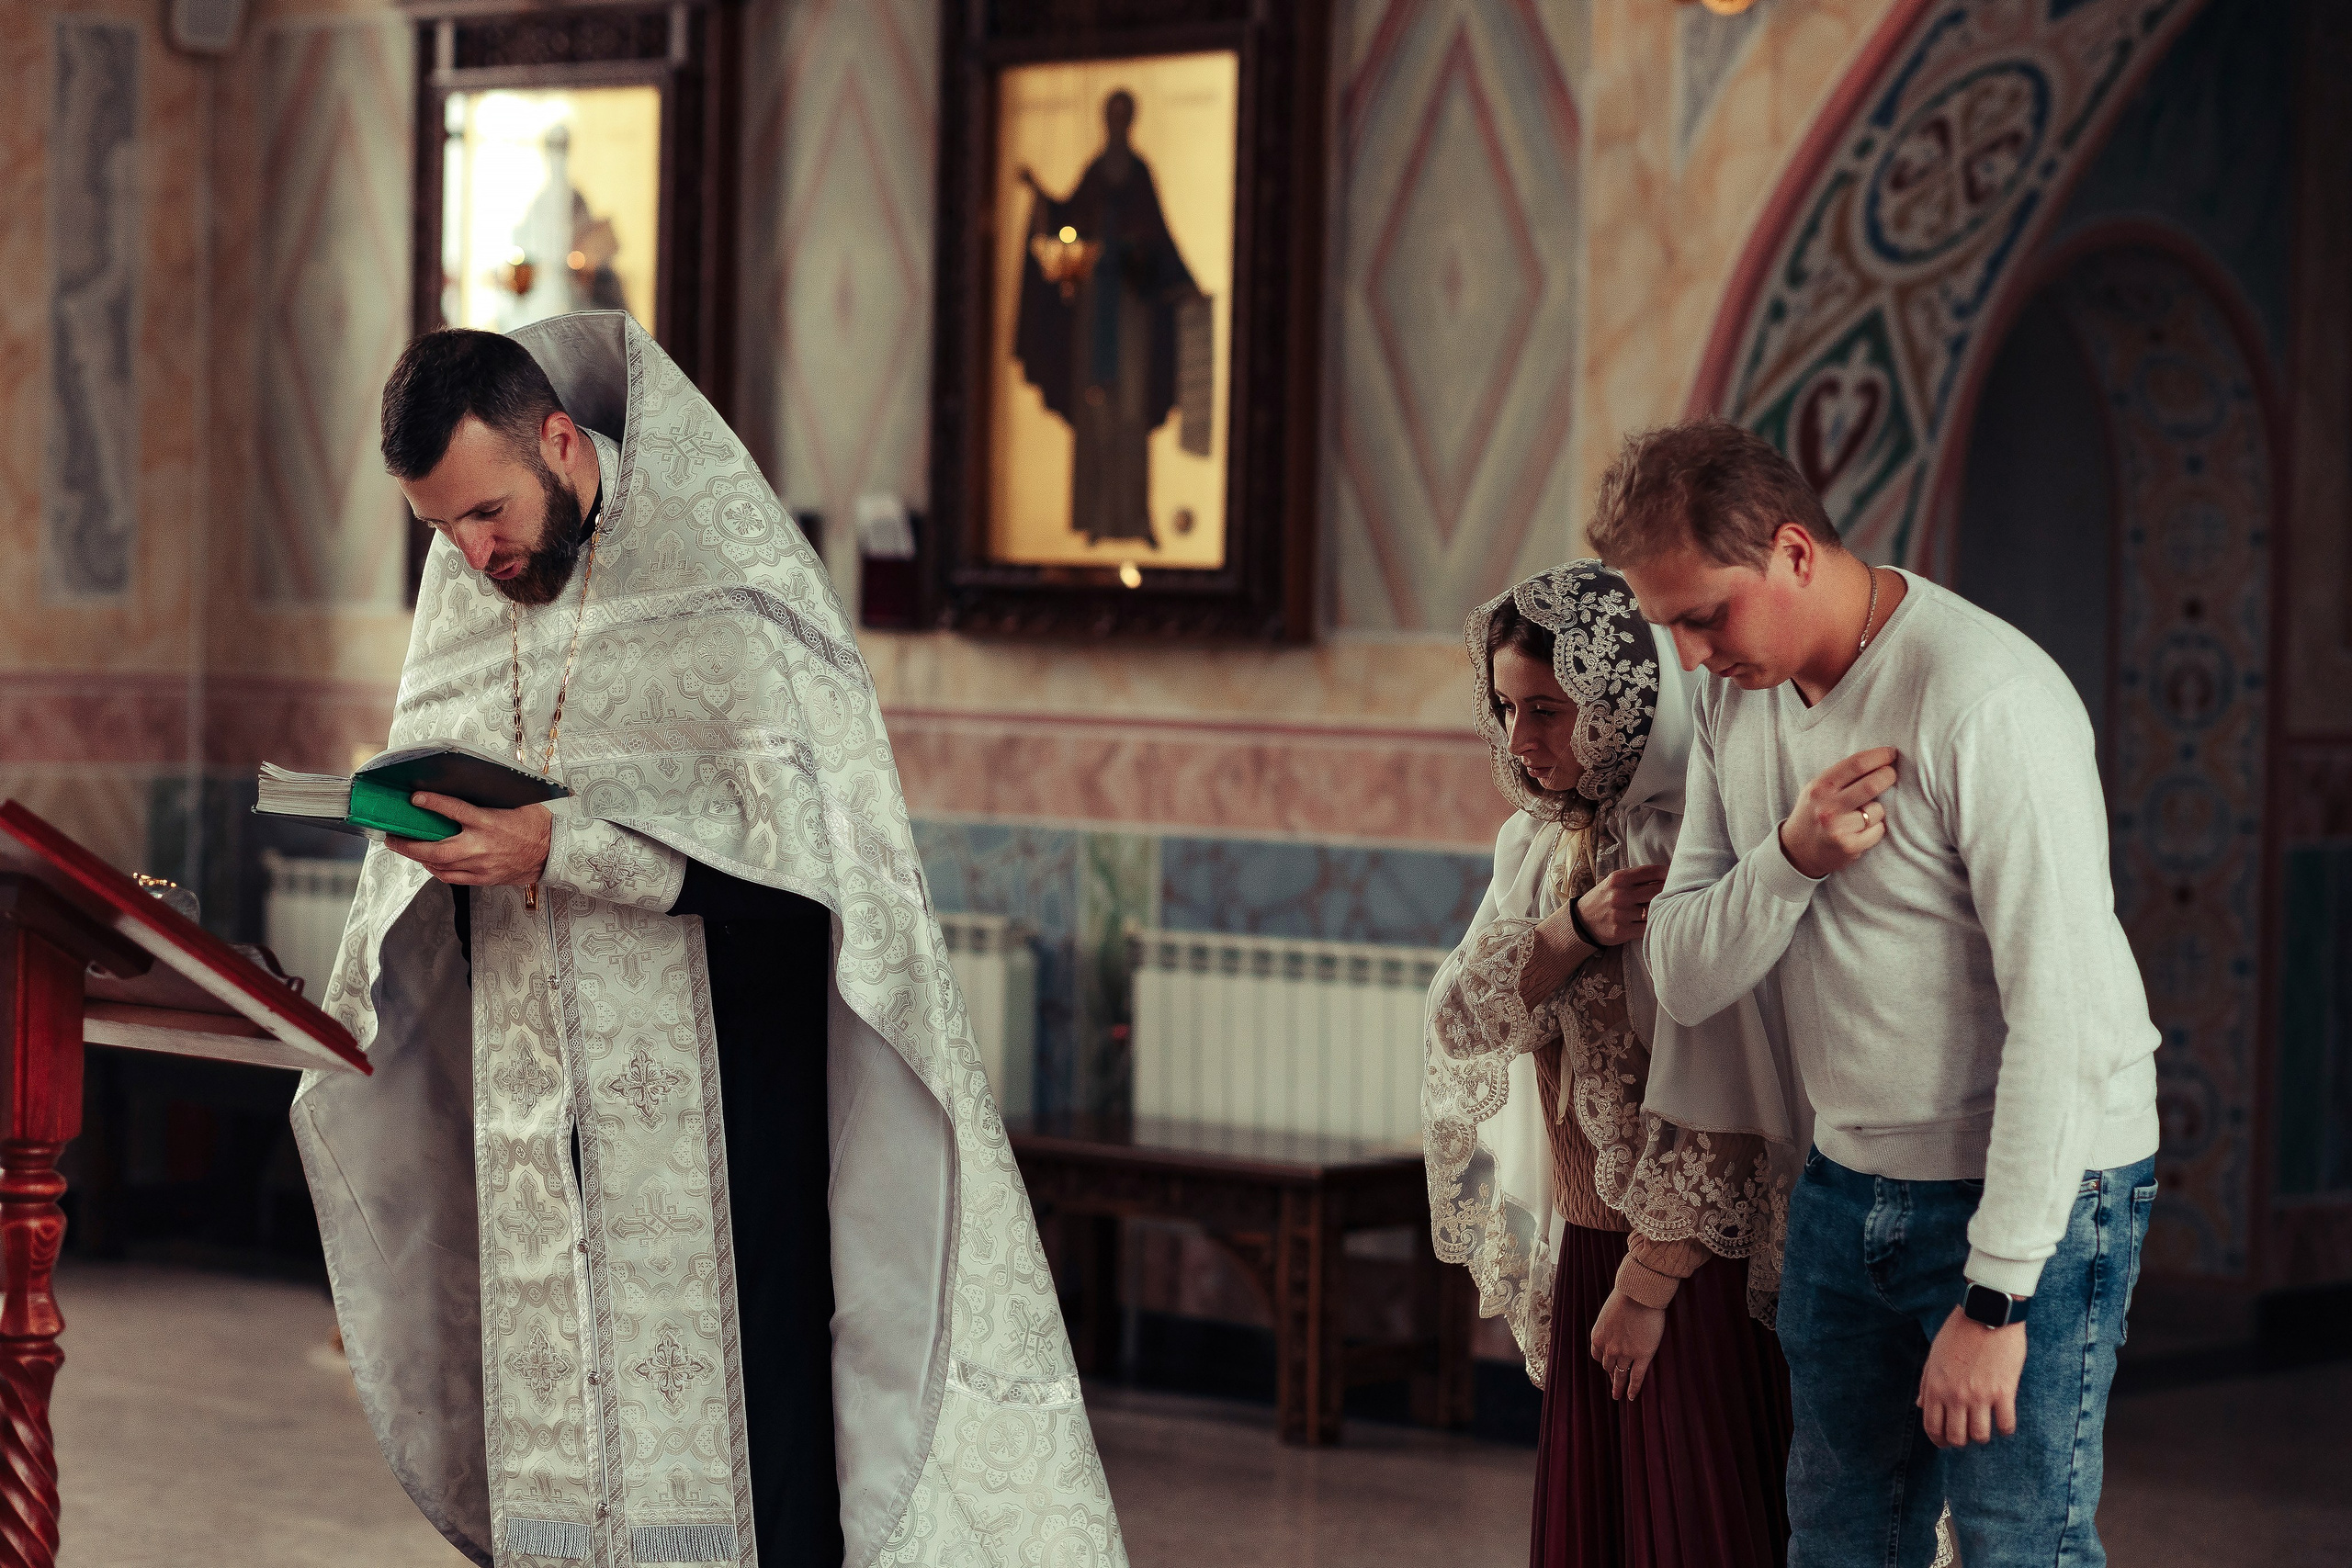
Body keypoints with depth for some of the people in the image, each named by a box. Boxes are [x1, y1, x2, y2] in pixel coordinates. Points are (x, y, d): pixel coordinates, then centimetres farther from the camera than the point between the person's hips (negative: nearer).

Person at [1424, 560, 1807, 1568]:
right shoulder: (1541, 841, 9)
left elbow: (1716, 1105, -21)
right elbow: (1460, 1017, -2)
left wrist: (1650, 1281, -15)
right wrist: (1577, 928, -19)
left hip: (1696, 1256, -8)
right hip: (1587, 1240, 8)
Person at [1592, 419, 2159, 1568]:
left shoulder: (1987, 699, -21)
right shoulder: (1736, 699, 4)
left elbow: (2062, 1017, -24)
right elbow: (1684, 979, 3)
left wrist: (1995, 1300, -23)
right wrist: (1793, 854, -18)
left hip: (2037, 1186, -7)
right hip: (1847, 1184, 7)